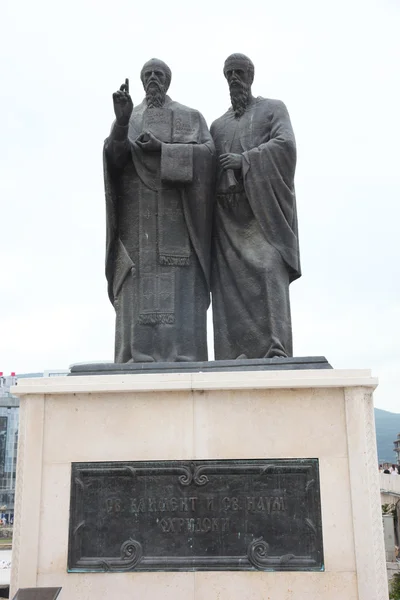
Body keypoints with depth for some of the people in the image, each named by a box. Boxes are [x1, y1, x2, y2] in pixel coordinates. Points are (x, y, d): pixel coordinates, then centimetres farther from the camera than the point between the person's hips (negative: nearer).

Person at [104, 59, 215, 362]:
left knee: (180, 290, -11)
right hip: (138, 214, 2)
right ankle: (139, 359, -9)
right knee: (139, 290, -9)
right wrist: (122, 119, -17)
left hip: (178, 215, -1)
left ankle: (184, 359, -11)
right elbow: (113, 158, -1)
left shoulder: (191, 117, 14)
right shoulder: (127, 119, 19)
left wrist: (161, 148, -15)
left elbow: (208, 152, -4)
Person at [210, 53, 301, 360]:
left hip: (264, 206, -4)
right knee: (231, 278, -10)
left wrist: (245, 159, -14)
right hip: (229, 213, 4)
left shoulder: (274, 108, 15)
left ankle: (276, 349, -25)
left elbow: (285, 145, -6)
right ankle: (239, 353, -13)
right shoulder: (218, 125, 27)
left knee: (269, 270, -20)